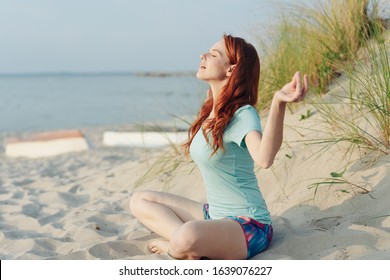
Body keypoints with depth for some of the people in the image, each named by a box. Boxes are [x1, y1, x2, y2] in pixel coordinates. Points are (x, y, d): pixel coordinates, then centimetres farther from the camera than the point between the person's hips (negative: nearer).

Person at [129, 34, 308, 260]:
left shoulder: (243, 114, -19)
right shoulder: (209, 112, 6)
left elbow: (264, 158, -41)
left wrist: (278, 103, -54)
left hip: (248, 225, -9)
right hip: (213, 215, 9)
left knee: (188, 237, -40)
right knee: (140, 201, 9)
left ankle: (177, 247, -5)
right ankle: (185, 242, -12)